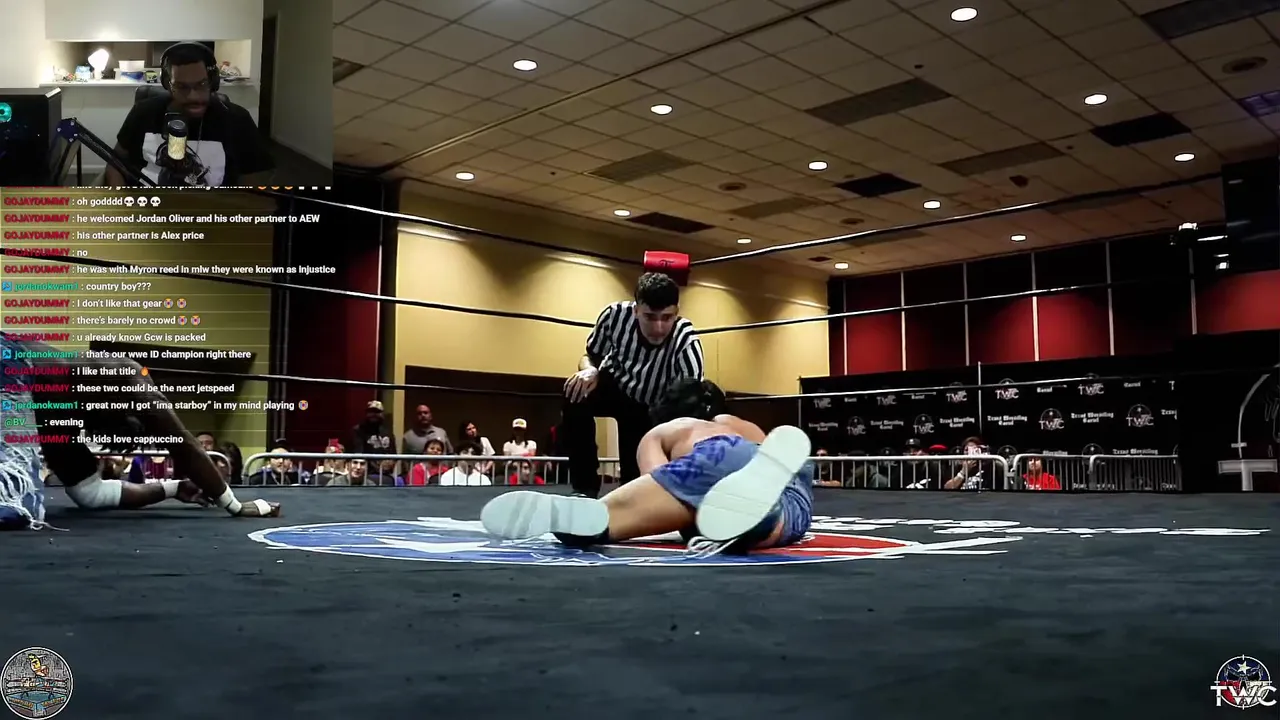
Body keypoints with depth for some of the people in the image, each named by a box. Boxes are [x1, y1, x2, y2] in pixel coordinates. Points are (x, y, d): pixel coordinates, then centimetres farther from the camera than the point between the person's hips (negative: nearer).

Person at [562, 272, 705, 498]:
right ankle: (585, 488, -16)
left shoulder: (686, 342, -37)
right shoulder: (616, 314, -29)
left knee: (636, 476, -9)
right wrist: (589, 371, -34)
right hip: (614, 385, 1)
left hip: (650, 409, -1)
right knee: (576, 394, -31)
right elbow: (590, 356, -9)